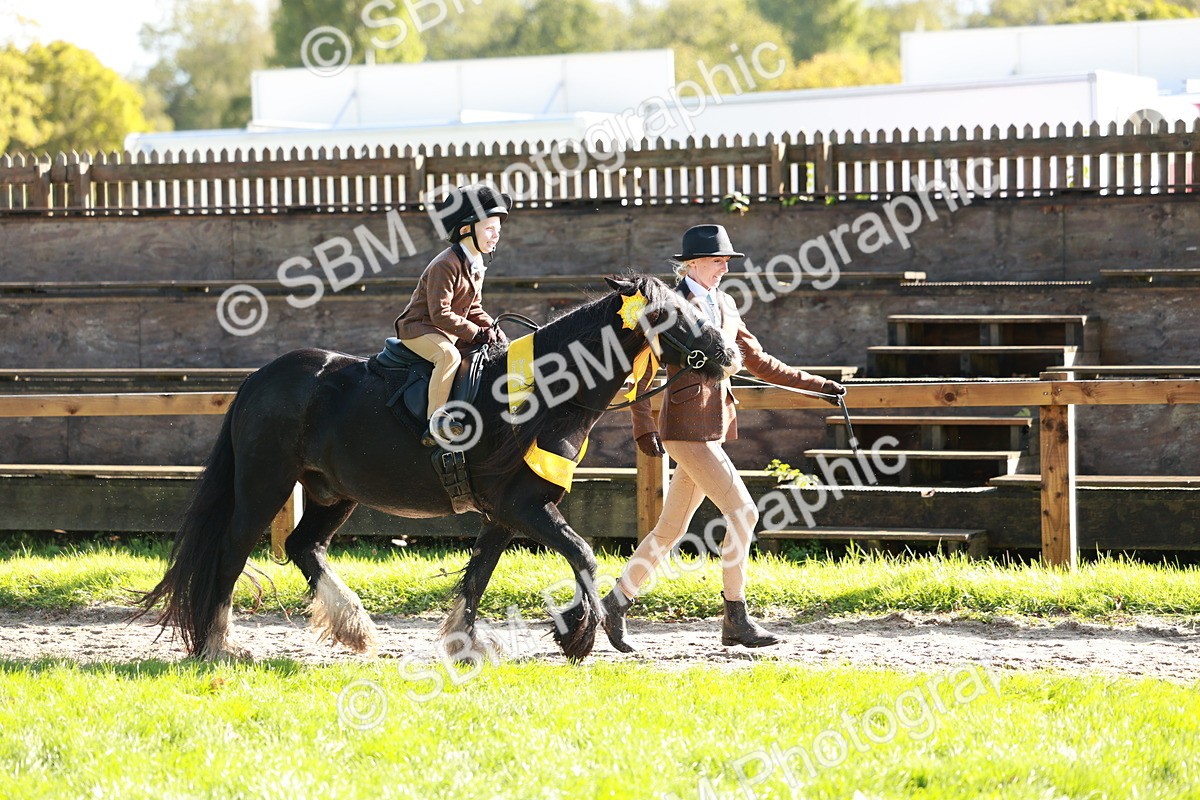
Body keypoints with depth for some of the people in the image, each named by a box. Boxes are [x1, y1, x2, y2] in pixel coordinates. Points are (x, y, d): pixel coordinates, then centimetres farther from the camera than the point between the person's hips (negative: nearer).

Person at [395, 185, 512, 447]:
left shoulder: (476, 265, 9)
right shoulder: (445, 265, -22)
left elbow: (473, 308, 18)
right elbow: (440, 314, -25)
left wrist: (492, 328, 1)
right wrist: (476, 333, -23)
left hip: (451, 333, 10)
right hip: (419, 329, -10)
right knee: (449, 355, -38)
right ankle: (436, 418, -37)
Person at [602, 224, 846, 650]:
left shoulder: (724, 306, 14)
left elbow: (758, 361, 21)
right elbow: (641, 371, -10)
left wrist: (818, 385, 19)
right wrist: (643, 426, -19)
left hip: (714, 429, 8)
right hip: (686, 427, -8)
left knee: (670, 530, 11)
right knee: (742, 511, -12)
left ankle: (615, 603, 19)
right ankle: (735, 618, -6)